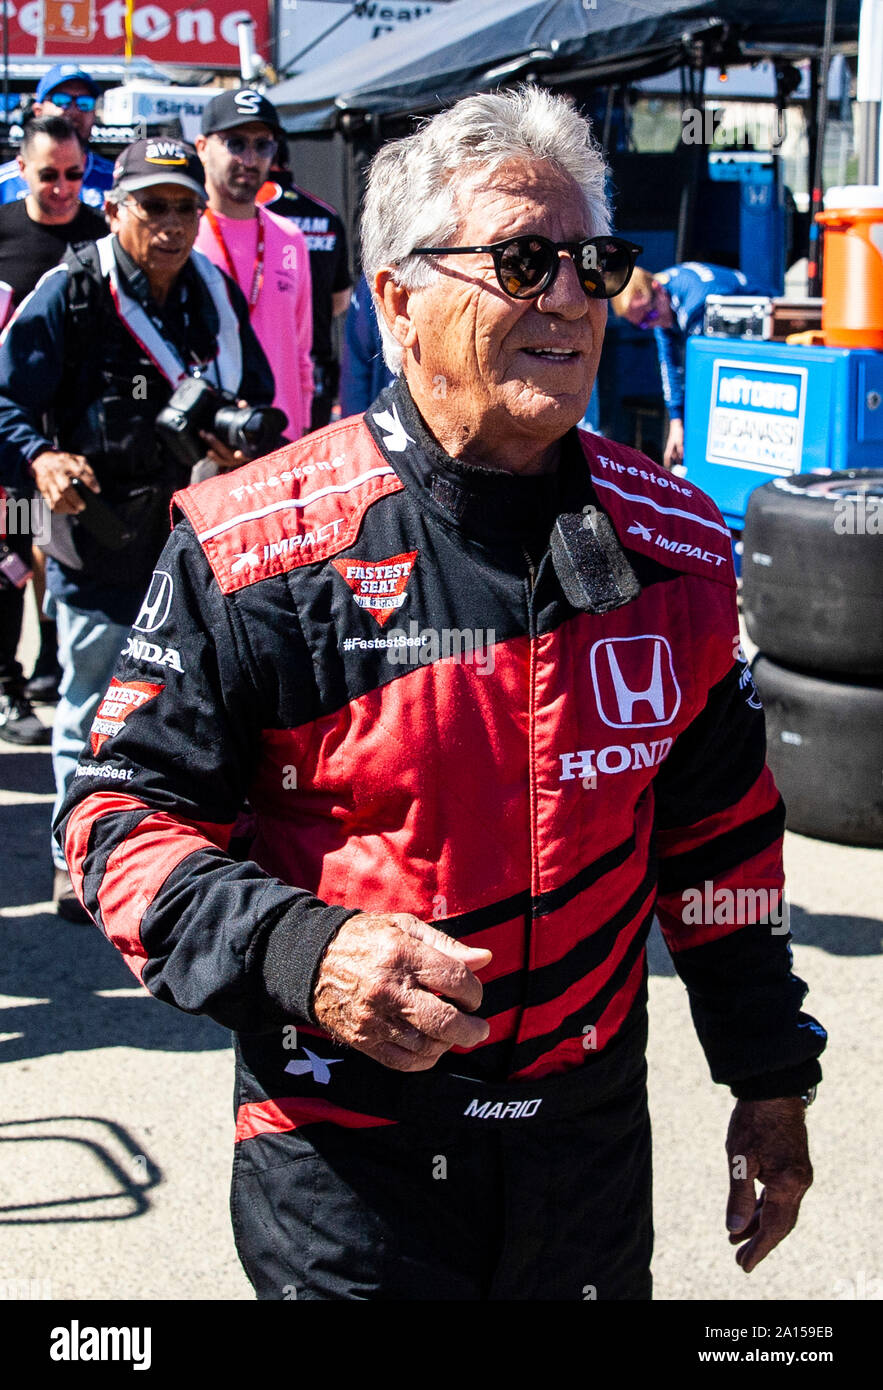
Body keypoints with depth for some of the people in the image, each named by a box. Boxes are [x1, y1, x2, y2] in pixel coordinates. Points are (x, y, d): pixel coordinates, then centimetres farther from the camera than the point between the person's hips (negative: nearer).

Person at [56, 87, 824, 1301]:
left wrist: (771, 1080, 13)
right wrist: (297, 956, -27)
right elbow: (125, 810, -10)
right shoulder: (252, 549, -14)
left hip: (592, 1144, 4)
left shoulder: (673, 541, 0)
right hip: (342, 1163, -4)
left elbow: (719, 827, 9)